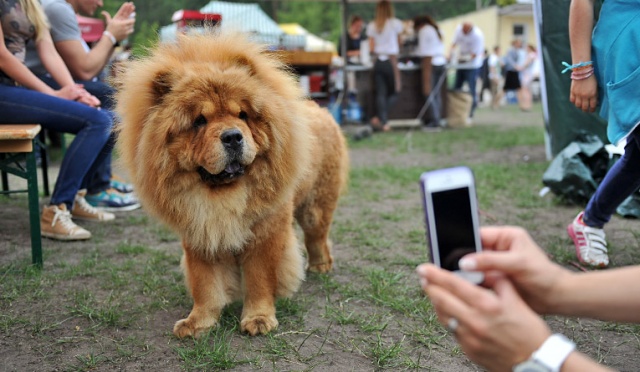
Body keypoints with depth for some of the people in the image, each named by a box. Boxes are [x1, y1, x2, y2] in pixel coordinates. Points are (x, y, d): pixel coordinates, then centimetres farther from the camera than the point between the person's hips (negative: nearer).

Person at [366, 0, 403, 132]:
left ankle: (383, 122, 2)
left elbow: (371, 48, 3)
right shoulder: (395, 23, -3)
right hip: (391, 61, -3)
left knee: (381, 93, 6)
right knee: (394, 92, 9)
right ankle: (379, 117, -7)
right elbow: (398, 43, 9)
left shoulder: (372, 26, 4)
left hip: (378, 61, 3)